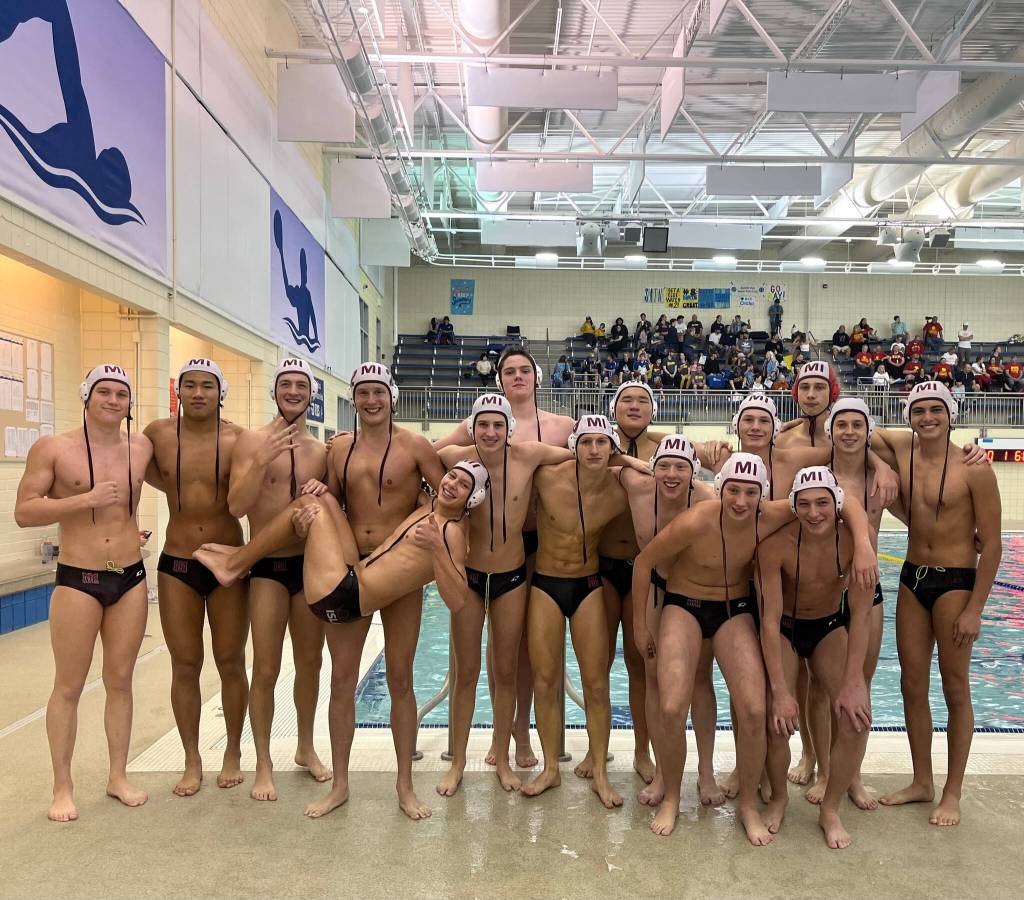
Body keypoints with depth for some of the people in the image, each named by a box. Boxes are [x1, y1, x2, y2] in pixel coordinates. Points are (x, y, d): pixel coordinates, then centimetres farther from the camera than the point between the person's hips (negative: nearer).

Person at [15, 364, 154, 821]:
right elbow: (23, 512, -10)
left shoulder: (142, 447, 2)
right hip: (77, 581, -3)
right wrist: (85, 499, -20)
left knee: (120, 680, 12)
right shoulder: (52, 447, -7)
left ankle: (118, 775, 26)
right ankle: (62, 787, 20)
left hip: (131, 577, 3)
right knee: (69, 686, 5)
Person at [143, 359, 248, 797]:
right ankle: (192, 761, 25)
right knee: (185, 666, 10)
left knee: (231, 663, 9)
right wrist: (179, 489, 6)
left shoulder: (237, 439, -9)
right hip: (177, 565, 2)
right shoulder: (158, 433, -2)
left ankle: (233, 753, 27)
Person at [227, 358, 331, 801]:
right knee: (266, 668, -2)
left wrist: (323, 492, -7)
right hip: (268, 567, -4)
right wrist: (263, 460, -23)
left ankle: (306, 747, 33)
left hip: (311, 563, 4)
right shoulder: (252, 440, -4)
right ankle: (263, 765, 15)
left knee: (310, 662, 14)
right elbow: (236, 506, -12)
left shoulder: (321, 449, 8)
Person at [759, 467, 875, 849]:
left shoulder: (855, 538, -23)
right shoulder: (775, 545, -28)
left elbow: (860, 613, -20)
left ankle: (830, 809, 8)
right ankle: (778, 798, 16)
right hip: (784, 630, -2)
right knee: (778, 721, -15)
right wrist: (780, 691, -28)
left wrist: (852, 683, -24)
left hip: (830, 628, 2)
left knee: (856, 716, -15)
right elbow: (770, 619, -25)